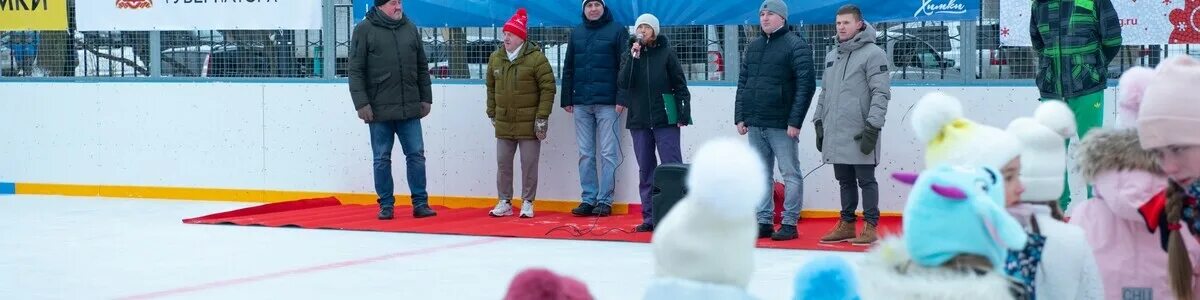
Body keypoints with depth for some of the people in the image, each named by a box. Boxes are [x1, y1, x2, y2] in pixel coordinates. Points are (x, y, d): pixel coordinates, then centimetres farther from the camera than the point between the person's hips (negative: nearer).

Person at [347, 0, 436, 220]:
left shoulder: (410, 29, 9)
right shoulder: (364, 31, -3)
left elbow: (422, 68, 15)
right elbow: (355, 71, -5)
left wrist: (426, 98, 11)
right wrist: (362, 103, -11)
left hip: (410, 110, 3)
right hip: (380, 110, -3)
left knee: (416, 155, 3)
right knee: (382, 159, 5)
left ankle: (420, 203, 10)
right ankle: (386, 205, 14)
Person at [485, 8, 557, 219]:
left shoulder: (536, 58, -11)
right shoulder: (495, 58, 5)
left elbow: (548, 88, -11)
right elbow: (491, 88, 15)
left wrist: (542, 117, -13)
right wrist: (492, 113, 14)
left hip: (529, 124, -5)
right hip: (504, 123, 5)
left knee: (529, 164, 2)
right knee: (503, 163, 9)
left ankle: (527, 203, 13)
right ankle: (504, 202, 19)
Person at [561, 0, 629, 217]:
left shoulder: (617, 31, 0)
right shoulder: (576, 34, 13)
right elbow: (568, 68, 15)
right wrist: (567, 99, 10)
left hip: (607, 102, -4)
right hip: (581, 103, 4)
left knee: (608, 154, -2)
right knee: (585, 154, 5)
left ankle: (605, 200, 2)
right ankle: (588, 199, 10)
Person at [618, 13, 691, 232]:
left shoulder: (666, 53, 1)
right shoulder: (629, 55, 9)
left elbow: (680, 85, 1)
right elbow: (623, 83, -5)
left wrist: (684, 114, -5)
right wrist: (633, 57, -13)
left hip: (665, 119, -4)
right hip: (639, 120, 4)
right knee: (645, 171, 7)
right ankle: (649, 217, 11)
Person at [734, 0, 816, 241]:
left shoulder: (796, 46, -6)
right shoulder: (753, 47, 15)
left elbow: (806, 85, -11)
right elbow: (743, 83, 19)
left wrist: (795, 121, -16)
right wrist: (740, 117, 10)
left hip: (781, 125, -7)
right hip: (755, 124, 7)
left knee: (790, 174, -1)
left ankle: (789, 224, 2)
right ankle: (764, 222, 16)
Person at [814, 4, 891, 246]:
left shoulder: (873, 54, -8)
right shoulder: (832, 56, 16)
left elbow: (881, 93, -13)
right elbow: (824, 93, 22)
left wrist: (872, 128, -18)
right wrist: (819, 122, 17)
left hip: (859, 135, -7)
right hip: (835, 135, 7)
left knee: (866, 181, -1)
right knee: (845, 182, 13)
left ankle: (870, 227, 4)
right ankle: (847, 225, 19)